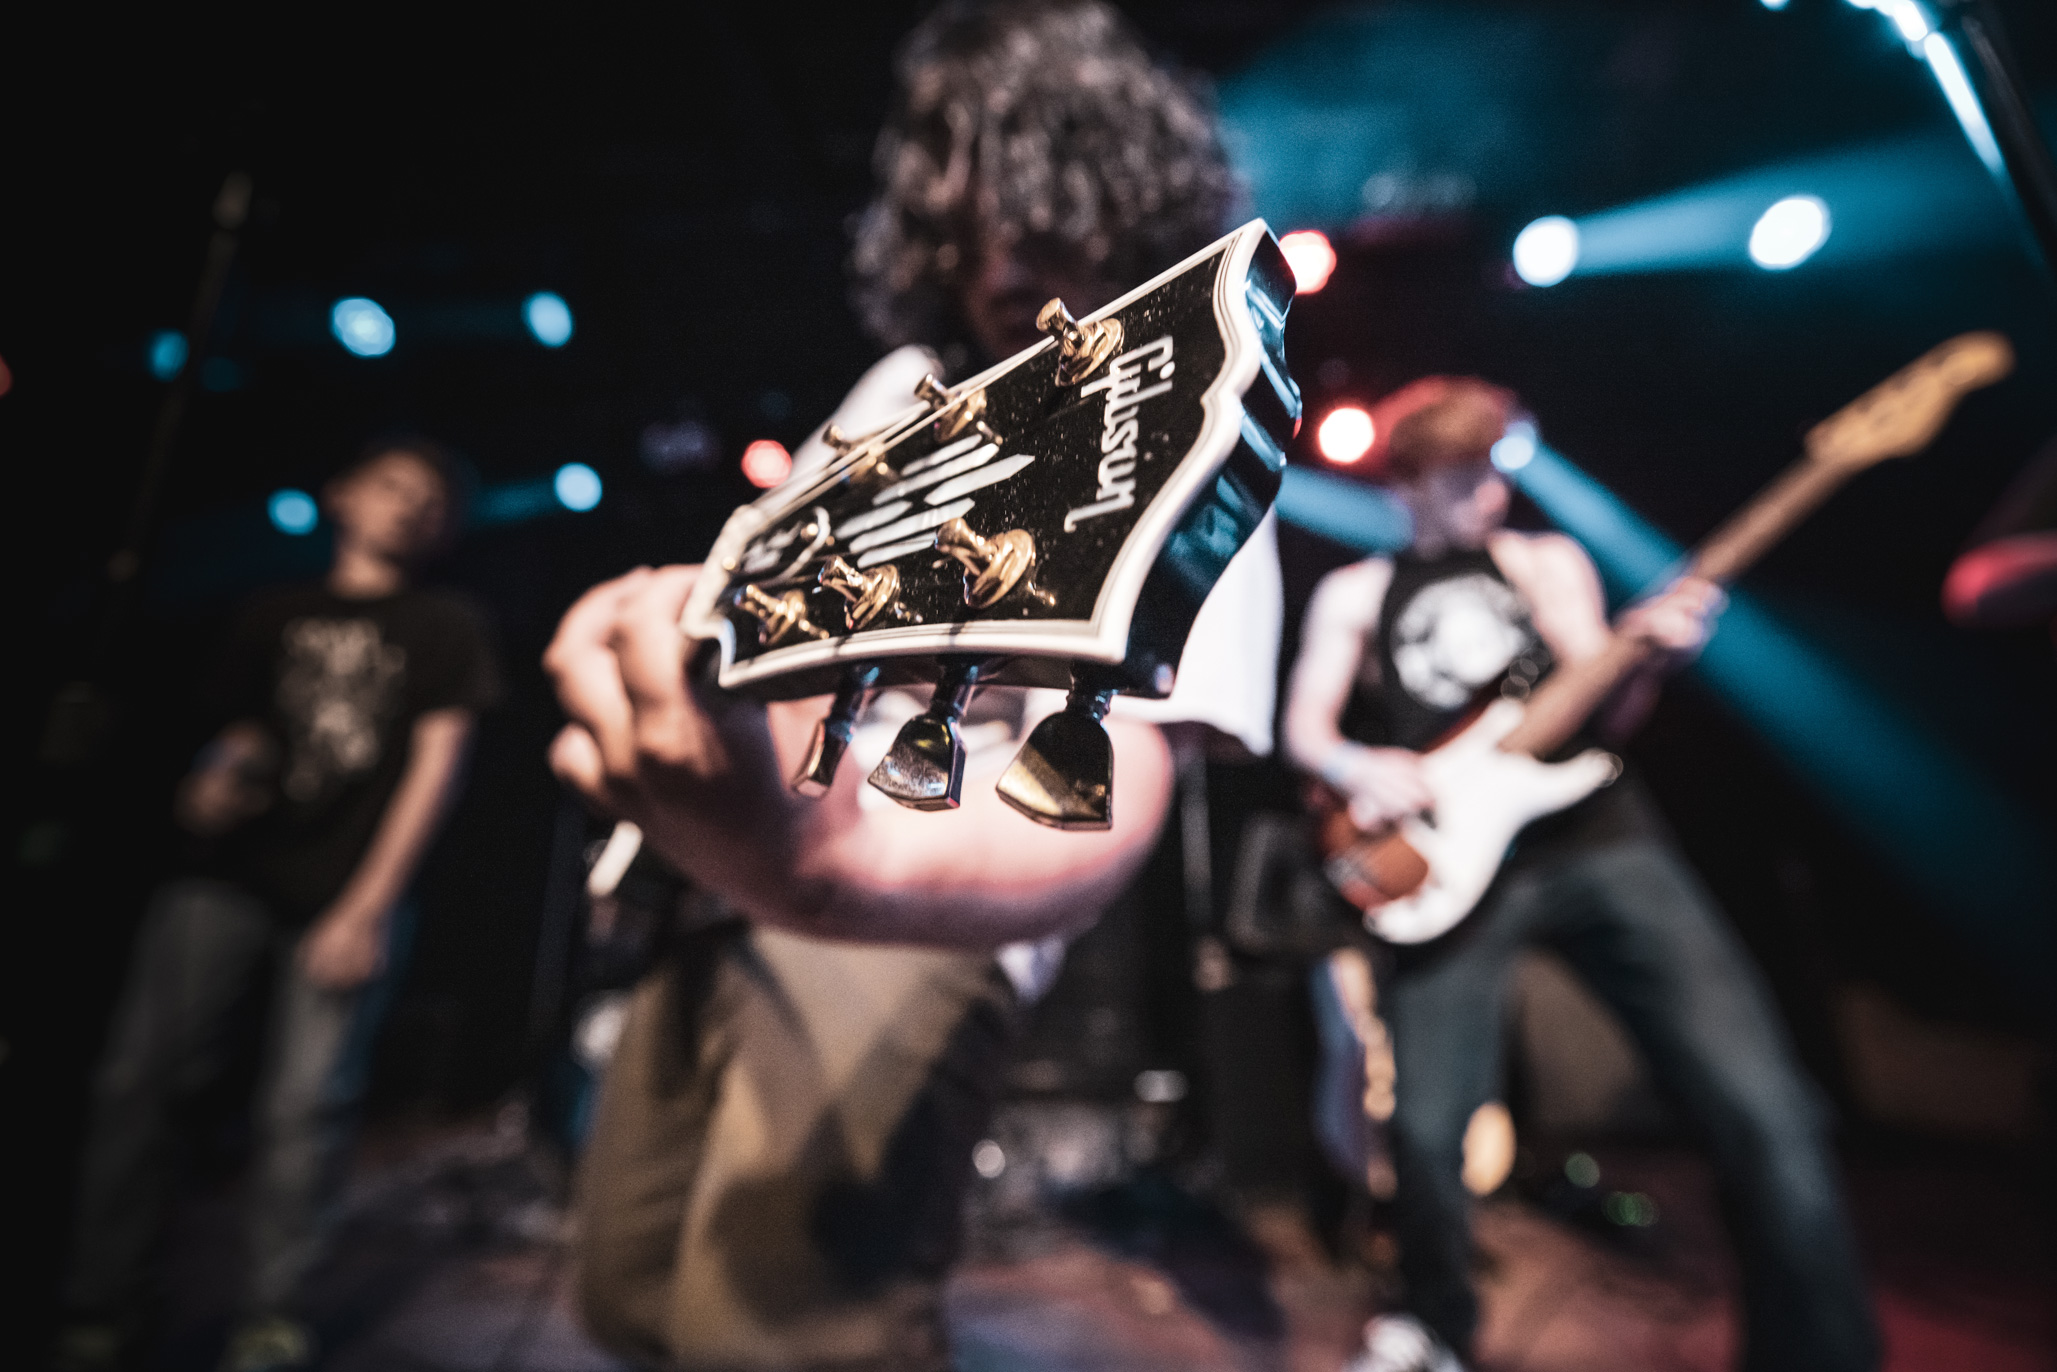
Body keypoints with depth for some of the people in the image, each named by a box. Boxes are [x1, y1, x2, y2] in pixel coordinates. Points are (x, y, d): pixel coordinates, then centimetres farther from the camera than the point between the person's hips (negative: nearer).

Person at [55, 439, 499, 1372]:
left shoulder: (444, 627, 5)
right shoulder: (273, 618, 17)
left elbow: (436, 767, -3)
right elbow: (240, 737, 17)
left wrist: (365, 907, -9)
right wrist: (210, 785, -8)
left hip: (347, 901, -3)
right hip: (228, 882, 4)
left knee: (304, 1106, -3)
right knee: (137, 1078, -1)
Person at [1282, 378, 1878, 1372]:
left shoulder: (1549, 562, 16)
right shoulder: (1353, 593, 13)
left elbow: (1597, 714, 8)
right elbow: (1304, 725, 8)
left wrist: (1649, 658, -12)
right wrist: (1356, 766, -12)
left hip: (1597, 837, 2)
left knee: (1764, 1109, -11)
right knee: (1424, 1132, -4)